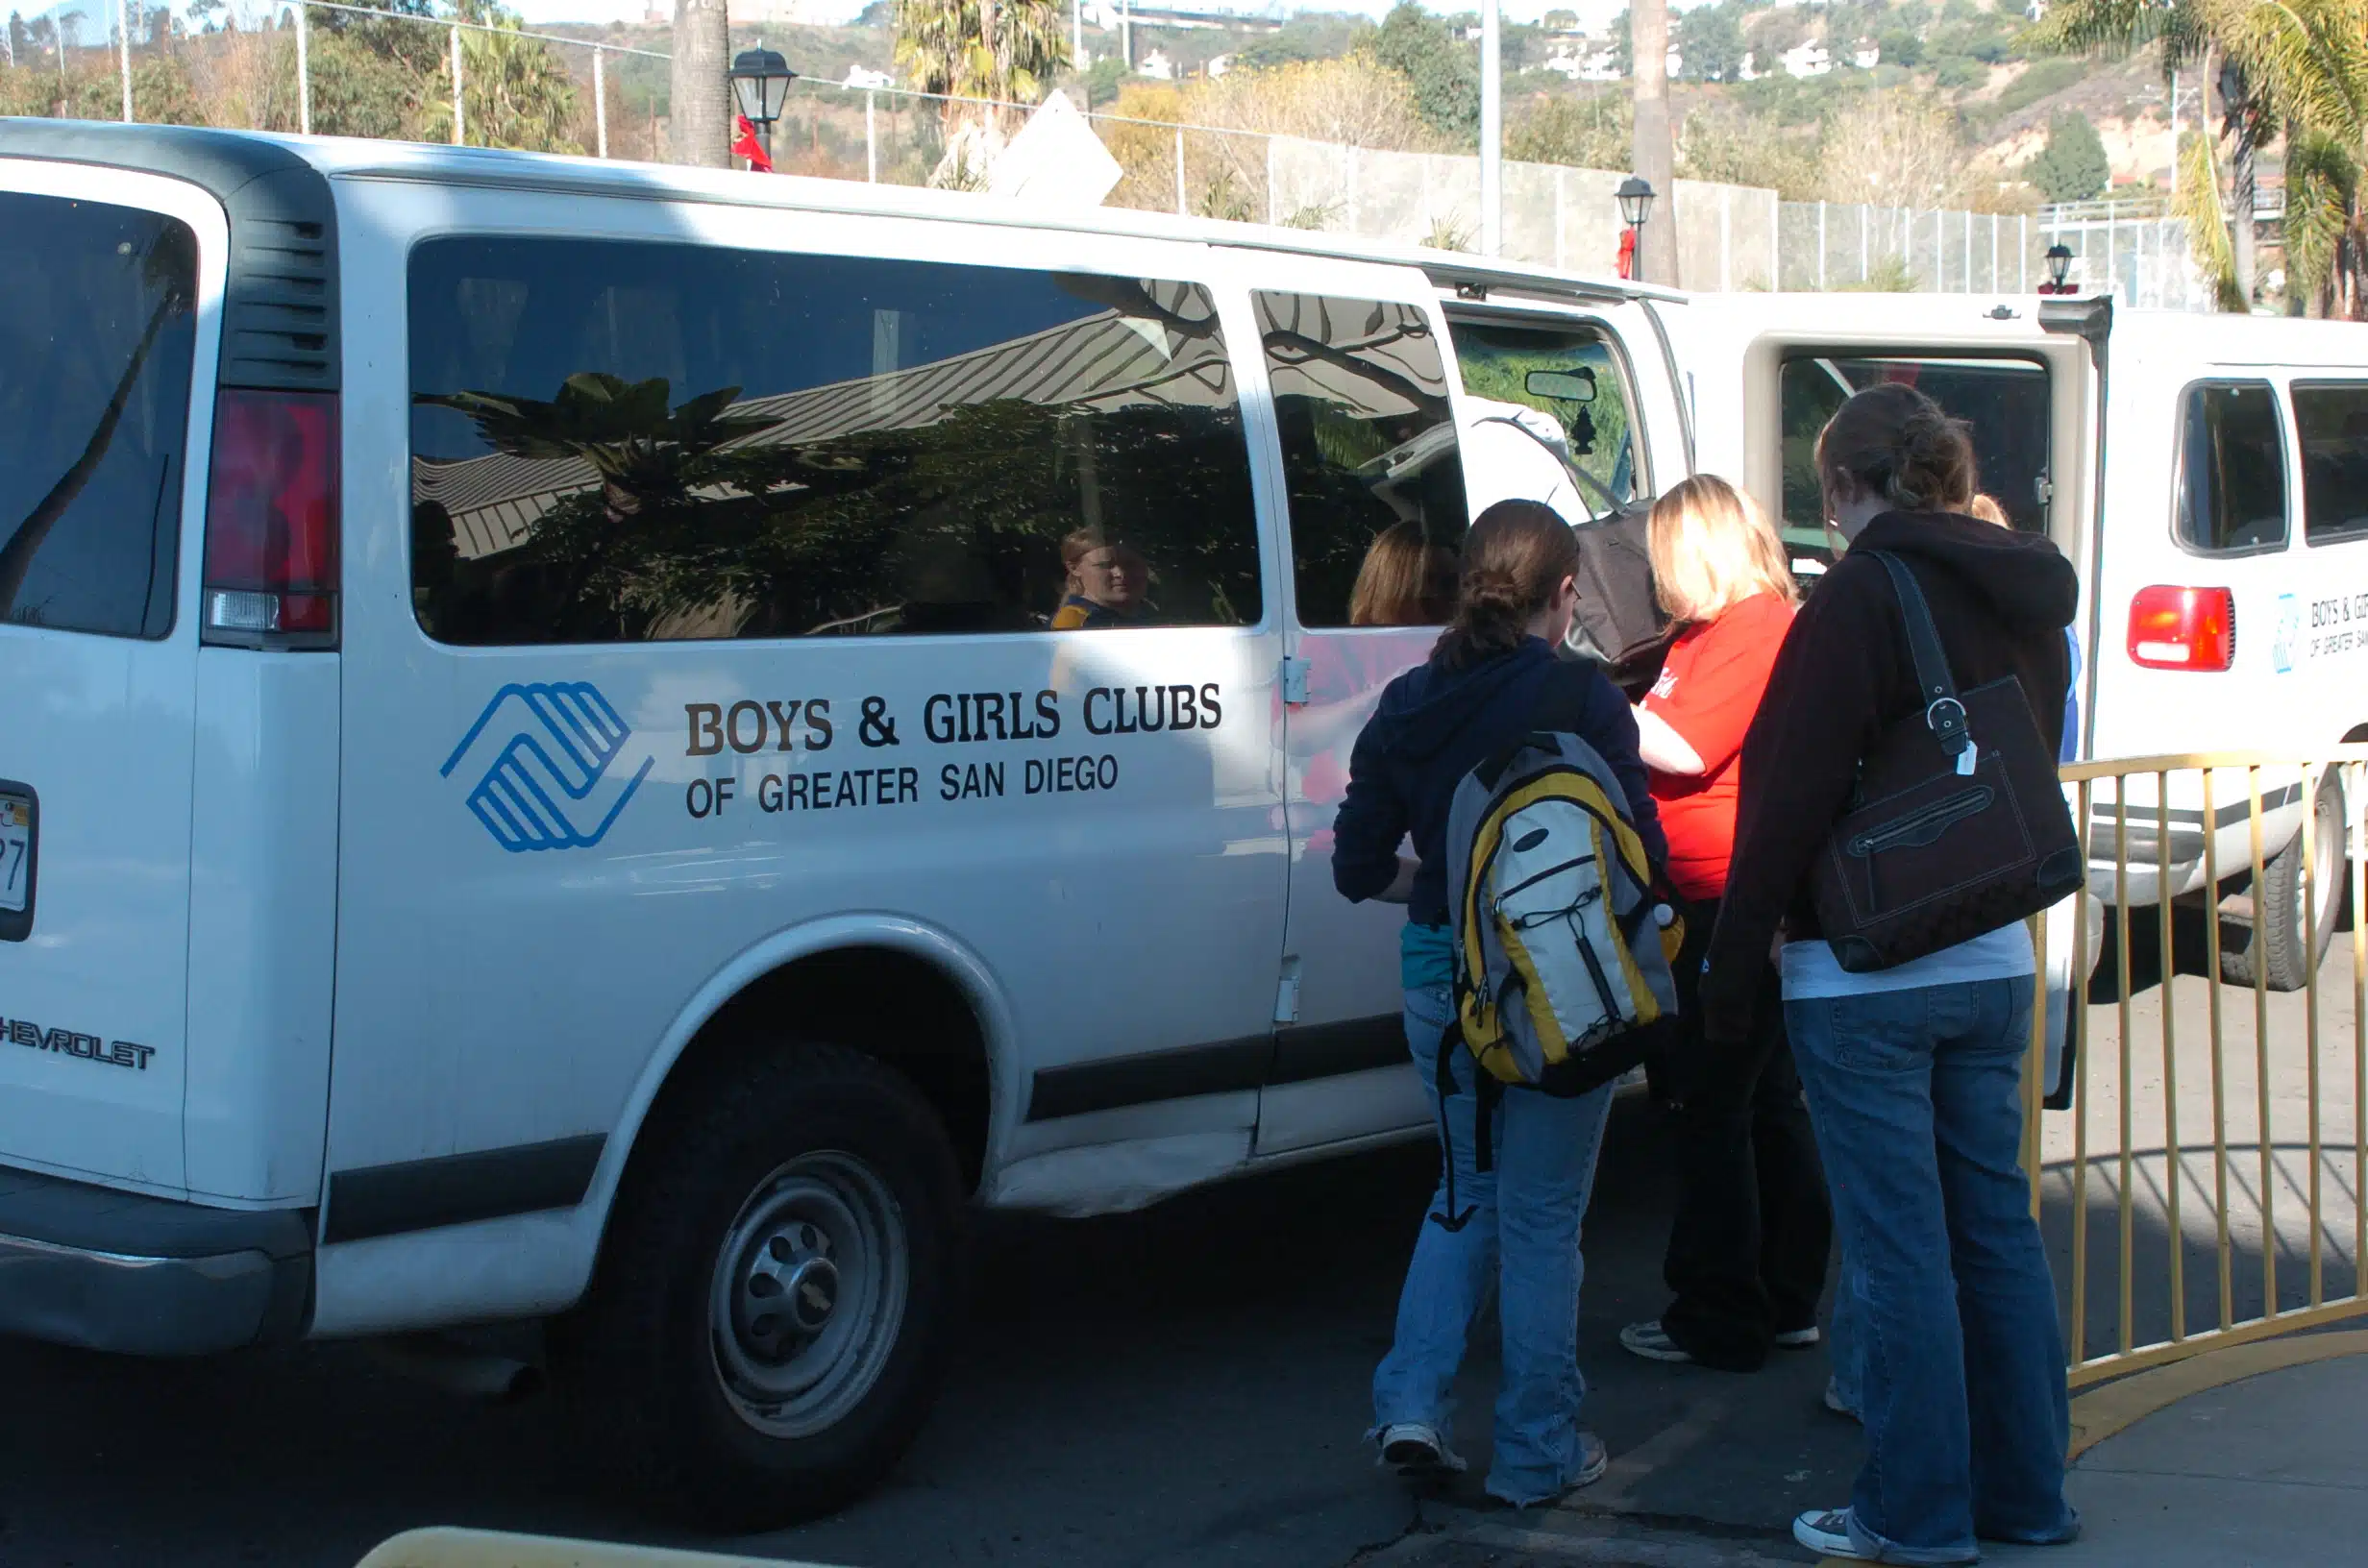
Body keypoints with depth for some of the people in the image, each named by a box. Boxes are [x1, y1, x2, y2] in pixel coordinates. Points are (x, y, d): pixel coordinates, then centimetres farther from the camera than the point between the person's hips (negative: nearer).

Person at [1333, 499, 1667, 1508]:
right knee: (1541, 1216, 7)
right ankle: (1538, 1453, 16)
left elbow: (1360, 869, 6)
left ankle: (1412, 1405, 11)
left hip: (1439, 981, 4)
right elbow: (1638, 851, -11)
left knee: (1468, 1190, 22)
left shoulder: (1407, 704, 3)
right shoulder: (1580, 695, -11)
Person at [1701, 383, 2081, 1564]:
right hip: (1993, 963, 8)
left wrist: (1733, 968, -10)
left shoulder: (1862, 599, -14)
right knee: (1994, 1225, 14)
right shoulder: (2022, 602, 11)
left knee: (1898, 1246, -1)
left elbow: (1790, 796, -16)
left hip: (1865, 972, -8)